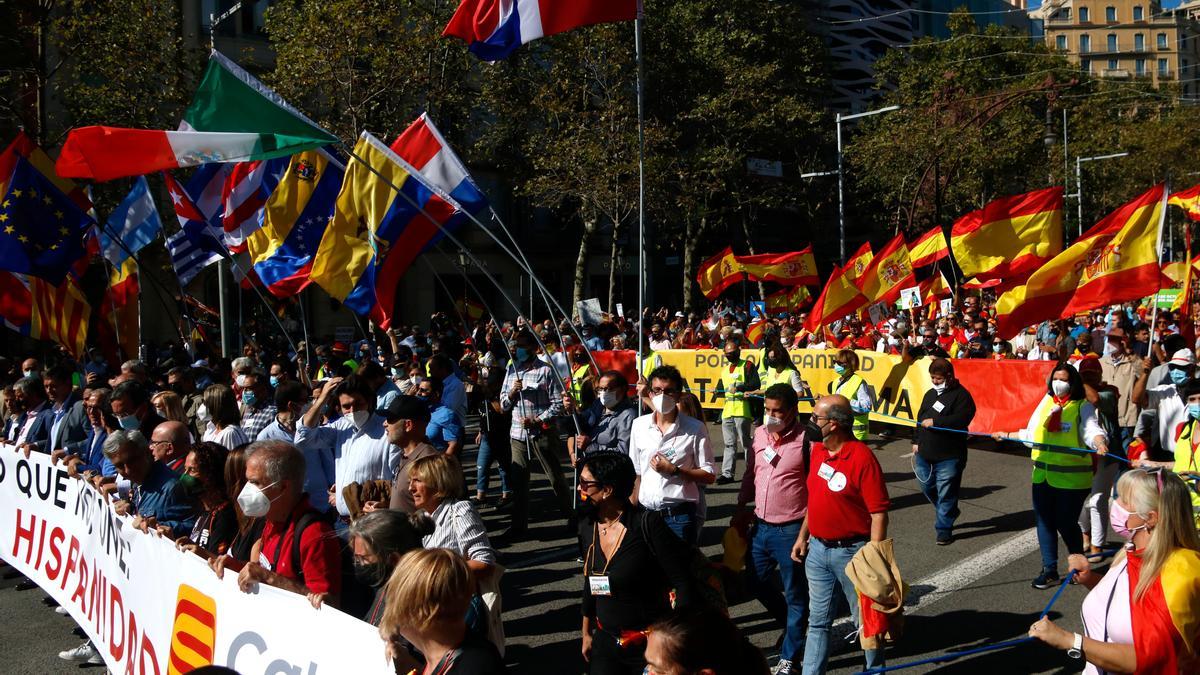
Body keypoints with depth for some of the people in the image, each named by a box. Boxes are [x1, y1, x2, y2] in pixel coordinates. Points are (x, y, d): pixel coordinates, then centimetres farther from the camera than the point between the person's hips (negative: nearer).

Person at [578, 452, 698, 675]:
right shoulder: (588, 525, -1)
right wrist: (586, 633, 19)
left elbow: (683, 582, -18)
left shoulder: (646, 524, -20)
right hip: (606, 642, 5)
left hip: (650, 645, -5)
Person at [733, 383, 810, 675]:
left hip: (790, 530, -7)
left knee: (795, 594, 7)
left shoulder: (805, 440, -15)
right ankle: (793, 625, 44)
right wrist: (742, 507, 17)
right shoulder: (759, 434, 4)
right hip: (760, 527, 7)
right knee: (756, 582, 20)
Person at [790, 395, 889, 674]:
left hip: (851, 551, -7)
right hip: (817, 549, 7)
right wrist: (802, 537, 15)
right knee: (818, 621, 16)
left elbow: (879, 514, -20)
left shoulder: (862, 458, -20)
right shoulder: (817, 450, 4)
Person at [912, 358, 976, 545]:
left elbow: (961, 419, -25)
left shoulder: (961, 395, -10)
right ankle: (949, 513, 39)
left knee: (946, 493, -2)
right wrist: (916, 441, 17)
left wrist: (934, 422, -23)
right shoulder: (930, 394, 15)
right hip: (925, 453, 8)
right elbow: (920, 417, 23)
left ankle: (944, 529, 8)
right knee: (927, 486, 17)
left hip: (948, 457, -8)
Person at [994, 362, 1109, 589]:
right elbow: (1031, 433, 22)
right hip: (1042, 475, 6)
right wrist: (1007, 436, 26)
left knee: (1066, 523, -1)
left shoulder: (1083, 406, -4)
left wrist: (1099, 442, -42)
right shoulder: (1046, 402, 12)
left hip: (1071, 477, -6)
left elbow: (1091, 429, -23)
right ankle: (1050, 571, 19)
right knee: (1044, 522, 8)